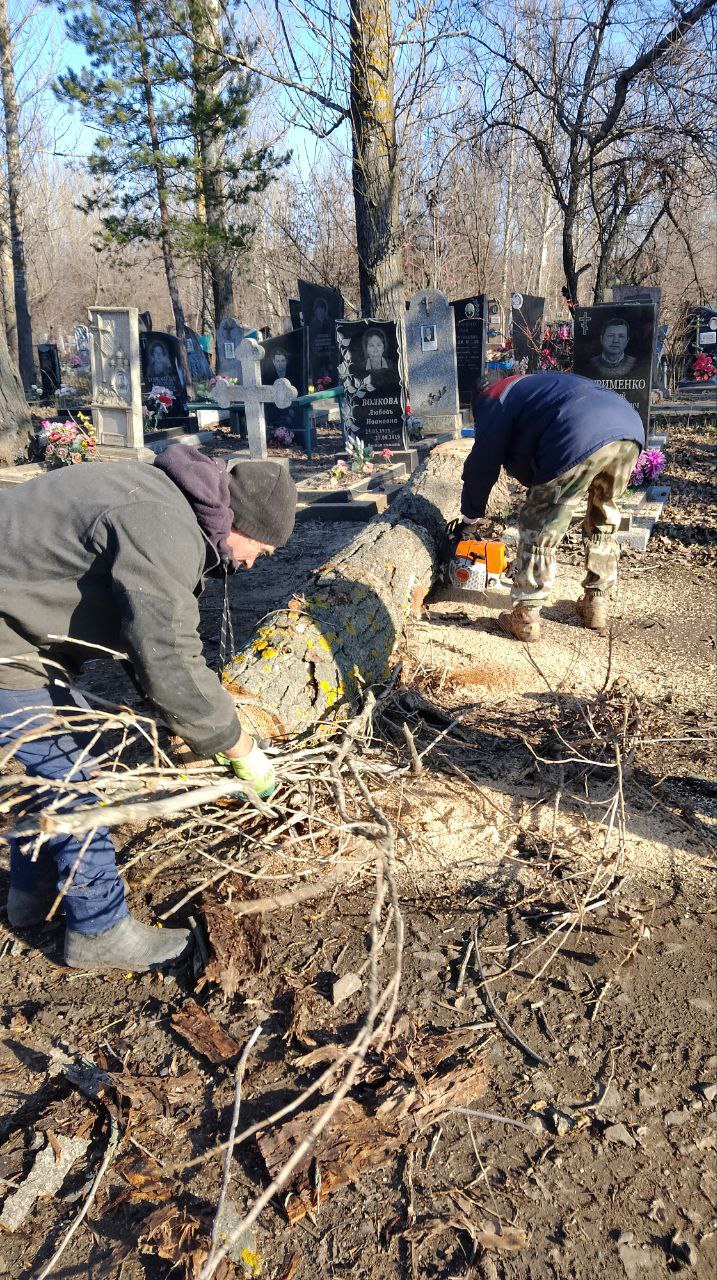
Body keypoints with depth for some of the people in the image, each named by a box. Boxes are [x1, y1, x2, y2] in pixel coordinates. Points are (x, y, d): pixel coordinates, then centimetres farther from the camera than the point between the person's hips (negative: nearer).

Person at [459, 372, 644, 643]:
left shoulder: (494, 399, 21)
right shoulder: (535, 387, 43)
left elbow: (483, 463, 19)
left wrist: (470, 518, 31)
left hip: (583, 440, -7)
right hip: (630, 428, 8)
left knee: (538, 528, 7)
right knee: (603, 518, 27)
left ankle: (525, 618, 11)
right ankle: (596, 604, 32)